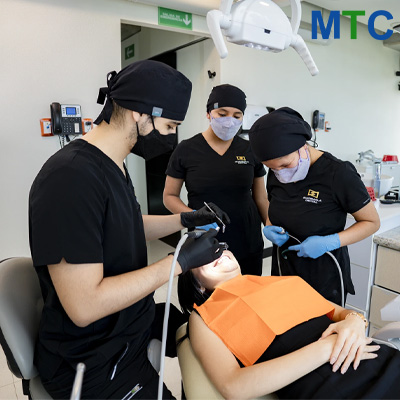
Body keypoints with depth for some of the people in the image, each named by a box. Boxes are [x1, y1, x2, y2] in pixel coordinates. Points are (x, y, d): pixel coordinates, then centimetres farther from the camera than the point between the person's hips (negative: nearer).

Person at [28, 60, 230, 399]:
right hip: (94, 365, -8)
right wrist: (180, 261, -25)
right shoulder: (70, 178, -30)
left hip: (135, 321, 9)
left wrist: (186, 220, 3)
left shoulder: (111, 164, 1)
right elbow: (84, 306, -31)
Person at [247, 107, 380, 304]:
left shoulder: (338, 173, -20)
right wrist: (269, 229, -10)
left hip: (324, 280, -4)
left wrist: (330, 242, -24)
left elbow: (372, 222, -10)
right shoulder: (276, 174, -4)